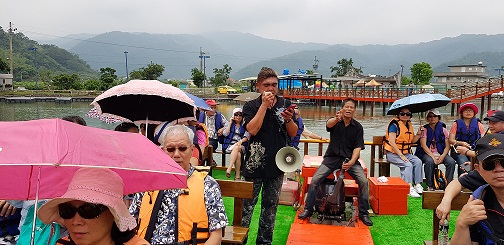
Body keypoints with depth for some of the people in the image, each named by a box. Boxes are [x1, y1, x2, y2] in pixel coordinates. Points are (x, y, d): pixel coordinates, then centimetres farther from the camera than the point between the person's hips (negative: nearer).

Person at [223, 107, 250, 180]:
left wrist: (240, 141, -17)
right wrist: (230, 123, 1)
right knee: (238, 154, -34)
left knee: (236, 148, -37)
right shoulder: (229, 124, 17)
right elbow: (225, 134, 0)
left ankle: (229, 169, -44)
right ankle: (237, 175, -38)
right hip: (230, 145, 0)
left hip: (241, 146, 0)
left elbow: (247, 136, 3)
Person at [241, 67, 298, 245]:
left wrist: (288, 120, -17)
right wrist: (264, 105, -17)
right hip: (255, 164, -3)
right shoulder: (251, 106, -2)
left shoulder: (285, 104, 6)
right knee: (247, 204, 0)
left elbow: (293, 133, 3)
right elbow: (252, 130, -18)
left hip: (277, 165, 3)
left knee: (271, 205, 13)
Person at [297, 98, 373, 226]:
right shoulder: (335, 122, -1)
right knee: (315, 180, -16)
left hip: (350, 159, 1)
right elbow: (329, 124, -27)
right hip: (332, 158, -1)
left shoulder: (358, 127, 3)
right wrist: (336, 119, -52)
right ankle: (308, 210, -1)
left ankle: (363, 213, -1)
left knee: (363, 181, -18)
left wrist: (351, 162, -20)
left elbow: (357, 147, -2)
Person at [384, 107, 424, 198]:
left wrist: (419, 134, -5)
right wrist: (401, 156, -22)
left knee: (418, 162, -16)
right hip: (393, 153, -7)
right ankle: (409, 187, -26)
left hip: (406, 153, 7)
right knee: (408, 165, -26)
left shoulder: (409, 125, 11)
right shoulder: (394, 125, -12)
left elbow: (412, 140, 14)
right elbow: (392, 142, -19)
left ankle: (418, 184, -11)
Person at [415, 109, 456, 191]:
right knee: (430, 161, -35)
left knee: (451, 162, -27)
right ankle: (429, 185, -23)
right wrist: (433, 157, -18)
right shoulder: (424, 129, 5)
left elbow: (447, 146, 5)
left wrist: (442, 156, -14)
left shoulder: (443, 130, 11)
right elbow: (423, 145, -6)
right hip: (427, 153, -2)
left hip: (441, 154, 2)